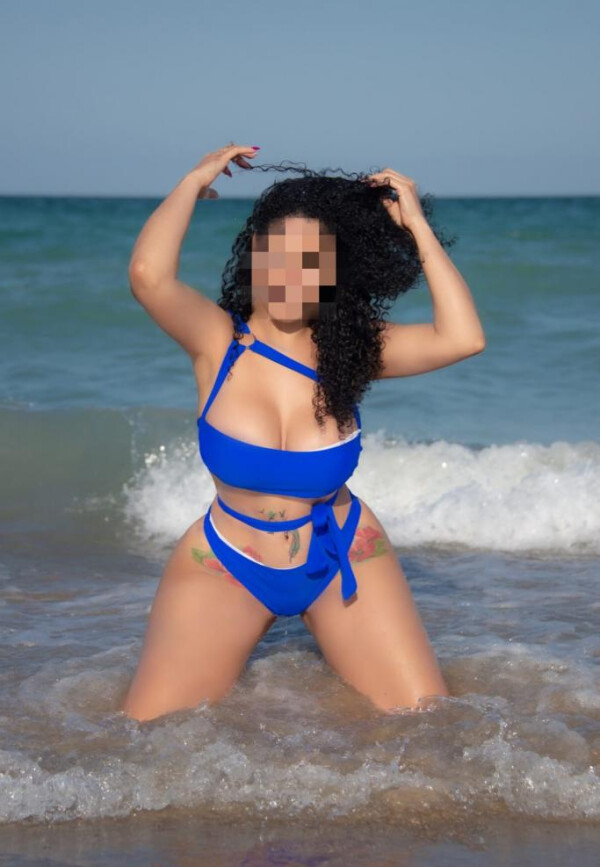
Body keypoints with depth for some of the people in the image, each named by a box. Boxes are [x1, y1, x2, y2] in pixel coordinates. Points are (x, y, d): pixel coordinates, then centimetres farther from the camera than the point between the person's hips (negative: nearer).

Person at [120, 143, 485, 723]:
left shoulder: (351, 348, -9)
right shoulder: (217, 340, -15)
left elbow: (463, 337, -25)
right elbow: (148, 274, -36)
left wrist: (416, 224, -18)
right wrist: (195, 181, -19)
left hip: (343, 561, 1)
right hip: (226, 567, -1)